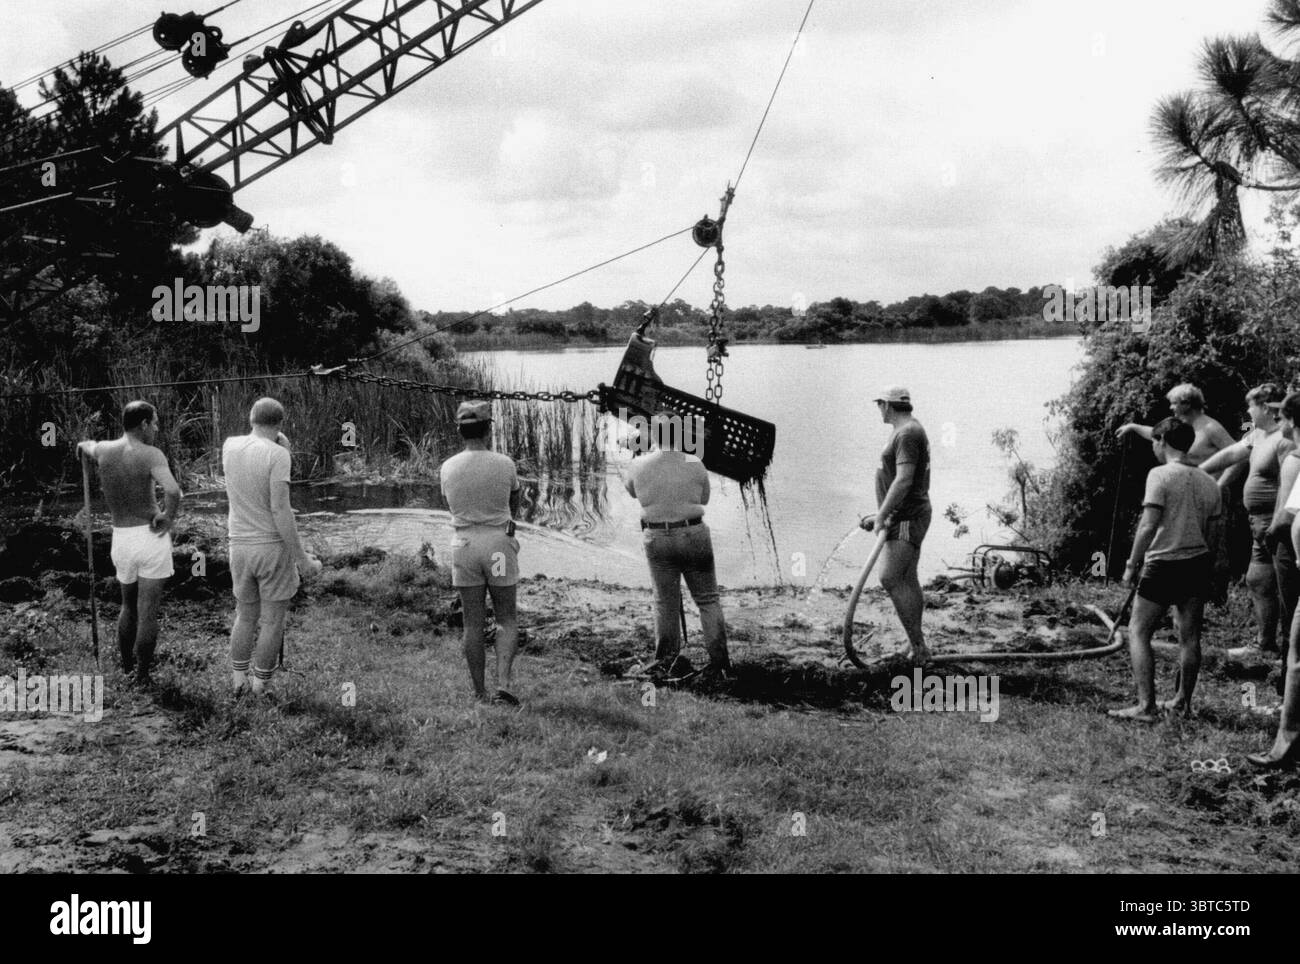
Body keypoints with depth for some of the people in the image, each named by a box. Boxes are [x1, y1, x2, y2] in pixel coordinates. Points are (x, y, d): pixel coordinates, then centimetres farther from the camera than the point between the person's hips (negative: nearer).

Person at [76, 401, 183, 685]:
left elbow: (85, 446, 30)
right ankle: (142, 675, 9)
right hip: (151, 536, -5)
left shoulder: (102, 451, 3)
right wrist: (169, 517, -11)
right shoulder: (150, 455, -14)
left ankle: (127, 666, 35)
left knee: (129, 606, 25)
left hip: (121, 539, 5)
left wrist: (84, 445, 55)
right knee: (148, 612, 3)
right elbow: (173, 491, -31)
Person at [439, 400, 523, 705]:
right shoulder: (505, 464, -7)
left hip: (464, 544, 2)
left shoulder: (447, 469, -2)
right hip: (499, 543, -2)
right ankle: (504, 683, -7)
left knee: (473, 624, 8)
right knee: (507, 620, 10)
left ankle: (480, 694, 11)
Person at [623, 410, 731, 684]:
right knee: (708, 600, 8)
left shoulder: (639, 466, -8)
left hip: (656, 538, 1)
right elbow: (704, 499, 4)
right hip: (693, 535, -1)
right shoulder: (695, 465, -9)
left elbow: (630, 490, 14)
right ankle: (719, 663, 8)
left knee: (665, 601, 14)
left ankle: (667, 662, 19)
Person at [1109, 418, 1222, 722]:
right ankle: (1182, 703, 24)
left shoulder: (1161, 475, -11)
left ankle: (1146, 706, -7)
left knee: (1138, 632, 0)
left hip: (1164, 564, -7)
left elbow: (1148, 526, -18)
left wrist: (1132, 565, -10)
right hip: (1199, 564, 7)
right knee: (1190, 637, 13)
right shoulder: (1209, 483, 9)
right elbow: (1213, 534, 11)